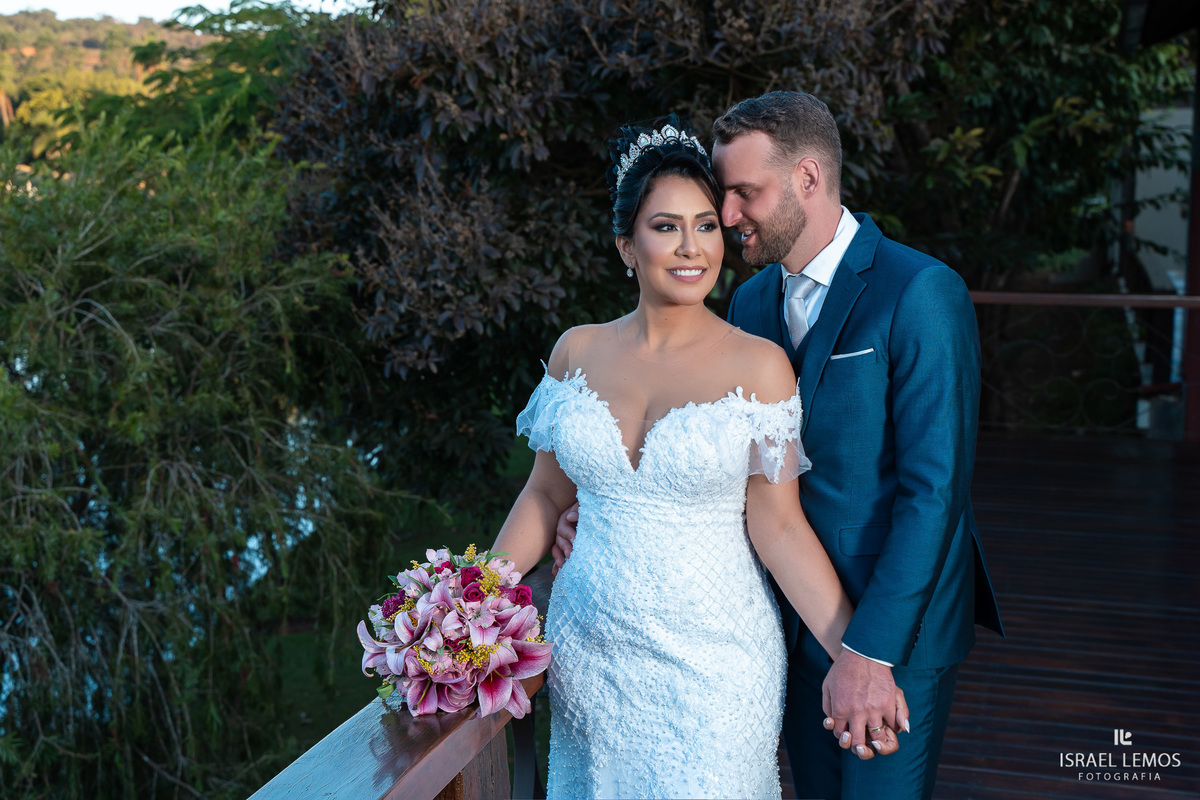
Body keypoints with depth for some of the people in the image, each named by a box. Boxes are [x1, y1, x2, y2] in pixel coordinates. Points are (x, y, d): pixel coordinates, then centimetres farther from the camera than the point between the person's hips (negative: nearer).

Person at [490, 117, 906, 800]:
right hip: (589, 653, 3)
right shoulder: (579, 352, 1)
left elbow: (778, 526, -9)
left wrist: (858, 659, -16)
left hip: (713, 661, -3)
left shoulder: (758, 365, -9)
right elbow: (547, 495, 9)